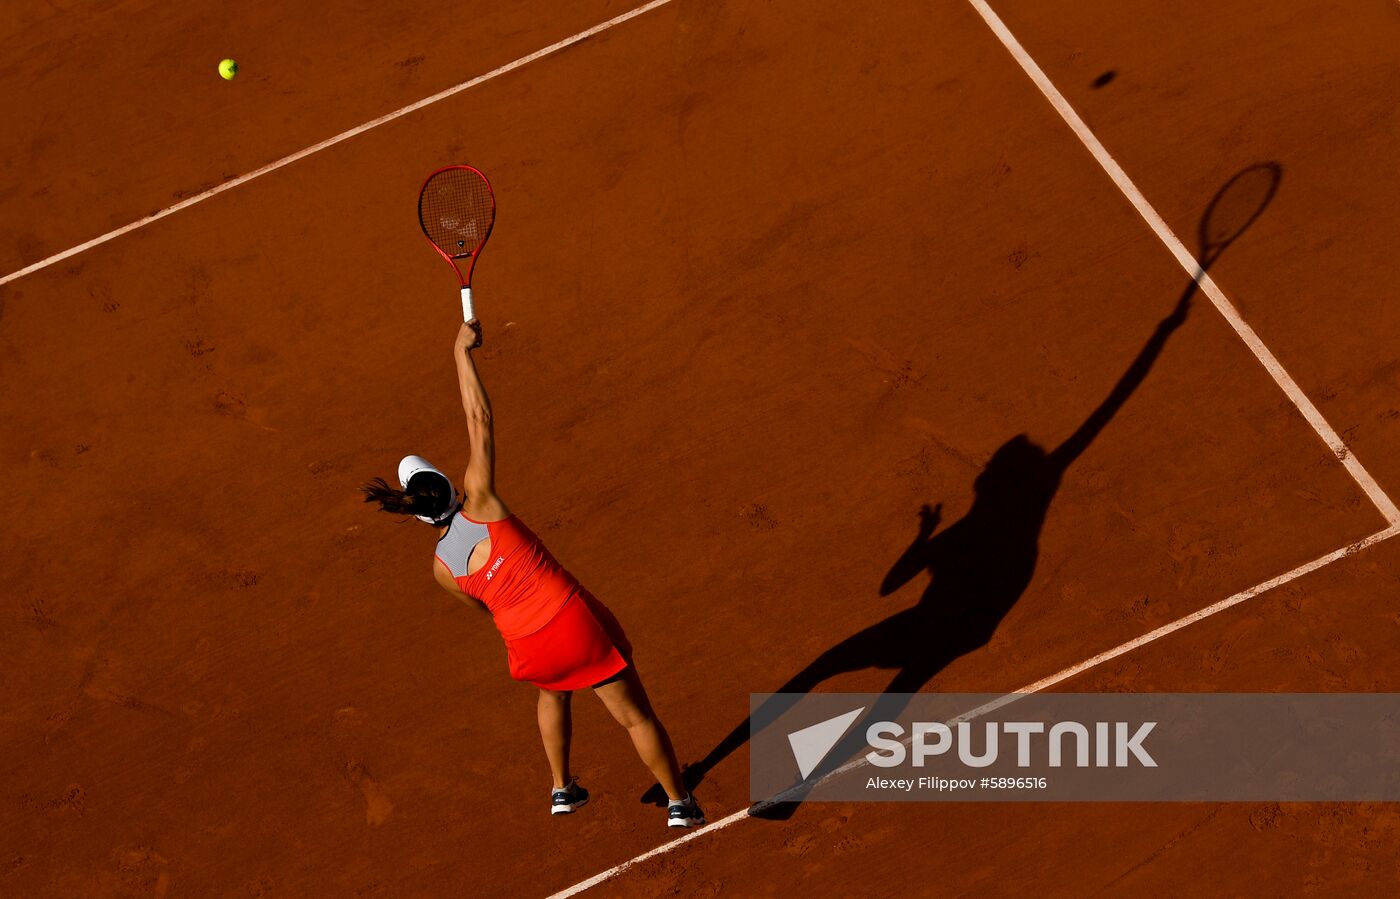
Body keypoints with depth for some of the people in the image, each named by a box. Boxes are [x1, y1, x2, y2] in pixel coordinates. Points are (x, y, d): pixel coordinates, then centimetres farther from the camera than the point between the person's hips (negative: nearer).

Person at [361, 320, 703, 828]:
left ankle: (562, 790, 44)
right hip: (576, 623, -4)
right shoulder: (479, 505, -11)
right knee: (636, 716, 13)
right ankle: (679, 803, 23)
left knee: (554, 692, 39)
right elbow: (478, 419, -9)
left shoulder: (442, 567, 0)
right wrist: (462, 351, -2)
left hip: (529, 650, 4)